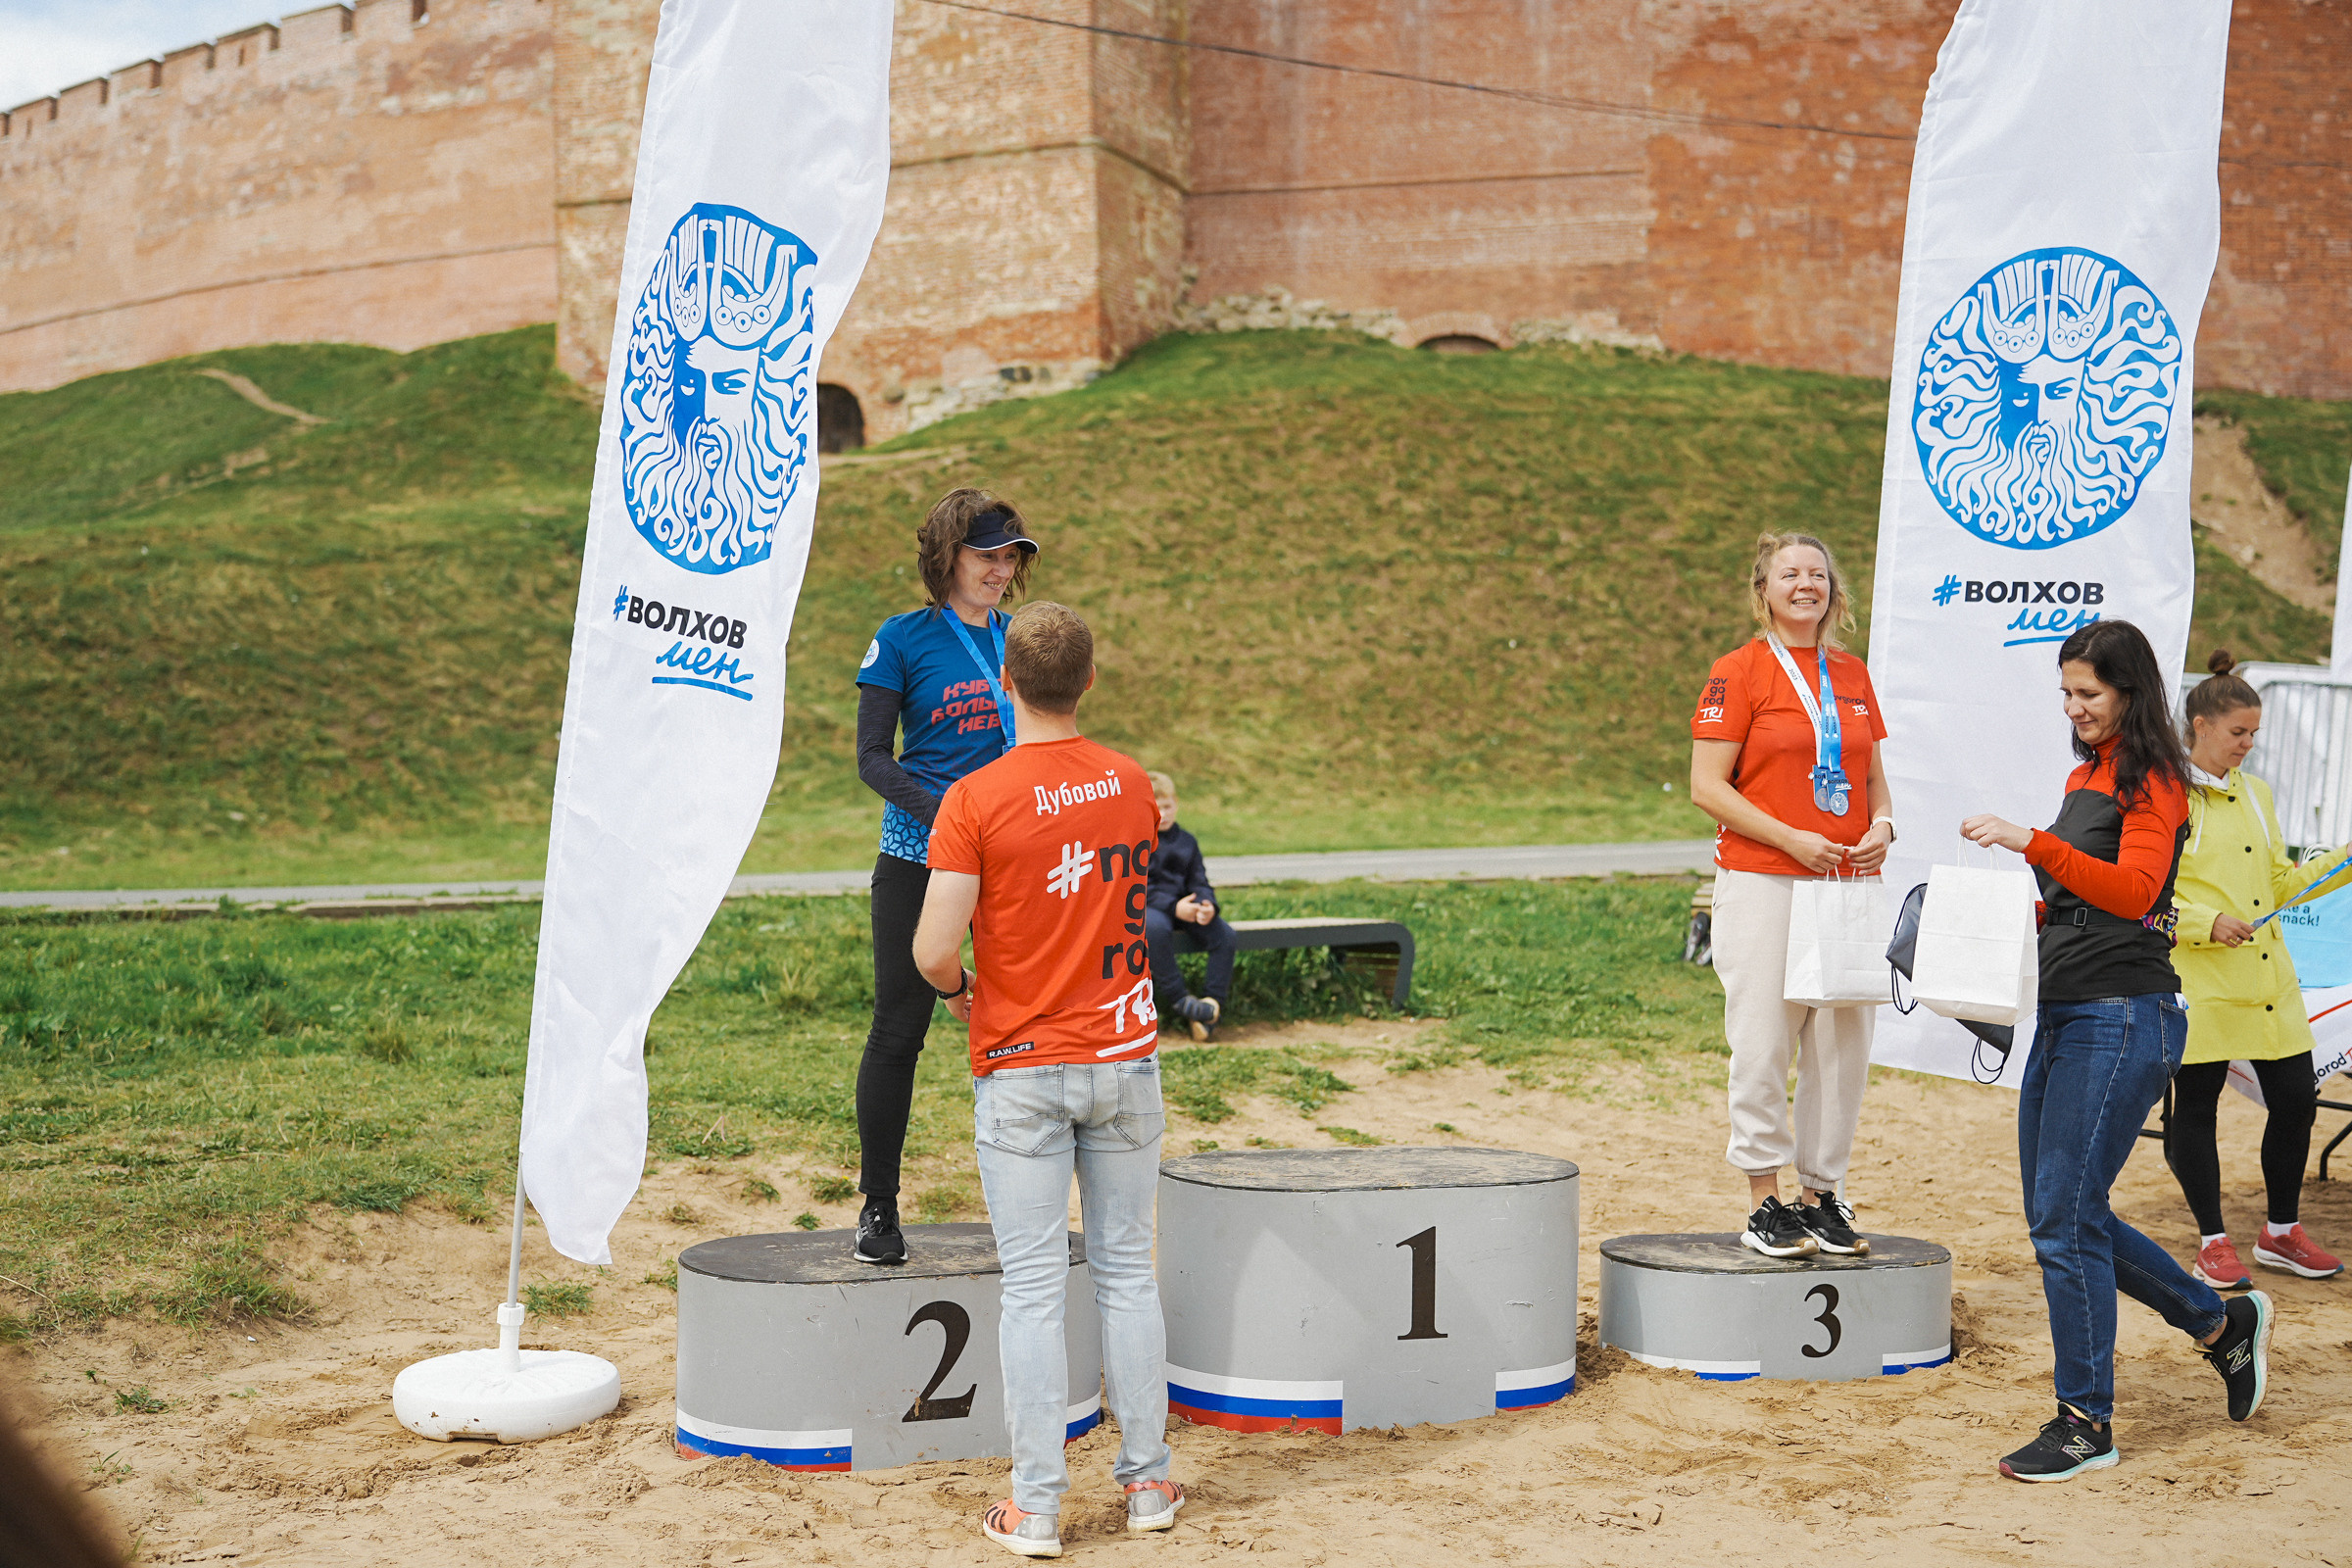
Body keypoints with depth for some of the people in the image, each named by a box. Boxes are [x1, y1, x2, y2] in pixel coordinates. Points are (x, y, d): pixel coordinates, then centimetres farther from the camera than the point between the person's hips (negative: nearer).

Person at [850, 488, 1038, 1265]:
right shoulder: (904, 638, -2)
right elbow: (872, 757, -4)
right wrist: (938, 809, -20)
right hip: (918, 859, -4)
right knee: (898, 1029, 1)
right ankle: (878, 1208, 13)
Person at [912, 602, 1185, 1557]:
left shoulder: (975, 800, -13)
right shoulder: (1133, 785, 1)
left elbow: (932, 952, -16)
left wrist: (957, 989, 5)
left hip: (1021, 1071, -3)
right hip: (1124, 1057, 4)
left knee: (1033, 1288, 2)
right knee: (1126, 1272, 13)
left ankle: (1037, 1507, 6)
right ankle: (1146, 1481, 20)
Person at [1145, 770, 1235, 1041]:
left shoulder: (1186, 841, 15)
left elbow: (1199, 882, 11)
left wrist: (1208, 905, -13)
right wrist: (1173, 907, -22)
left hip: (1182, 905, 5)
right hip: (1145, 907, -5)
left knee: (1223, 933, -19)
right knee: (1156, 927, -41)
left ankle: (1212, 1005, -14)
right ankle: (1177, 1000, -32)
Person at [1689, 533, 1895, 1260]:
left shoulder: (1853, 676, 14)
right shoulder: (1740, 671, -2)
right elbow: (1706, 786, -8)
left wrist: (1882, 825, -1)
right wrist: (1793, 840, -15)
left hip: (1849, 885, 5)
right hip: (1762, 883, -5)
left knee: (1844, 1043, 5)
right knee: (1763, 1043, -3)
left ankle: (1822, 1192, 17)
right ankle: (1766, 1200, 6)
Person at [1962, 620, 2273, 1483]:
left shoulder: (2152, 781, -8)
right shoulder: (2085, 775, 18)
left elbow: (2132, 890, -23)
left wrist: (2030, 843, -30)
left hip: (2122, 1016, -9)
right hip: (2065, 1015, 9)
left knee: (2066, 1217, -8)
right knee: (2062, 1216, 12)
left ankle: (2086, 1422, 4)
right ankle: (2221, 1322, 29)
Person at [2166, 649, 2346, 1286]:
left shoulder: (2255, 793, 15)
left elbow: (2280, 882, 19)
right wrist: (2207, 923, -20)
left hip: (2269, 979, 6)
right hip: (2198, 985, -6)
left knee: (2296, 1098, 6)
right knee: (2195, 1107, 1)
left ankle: (2281, 1233, 23)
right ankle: (2213, 1244, 14)